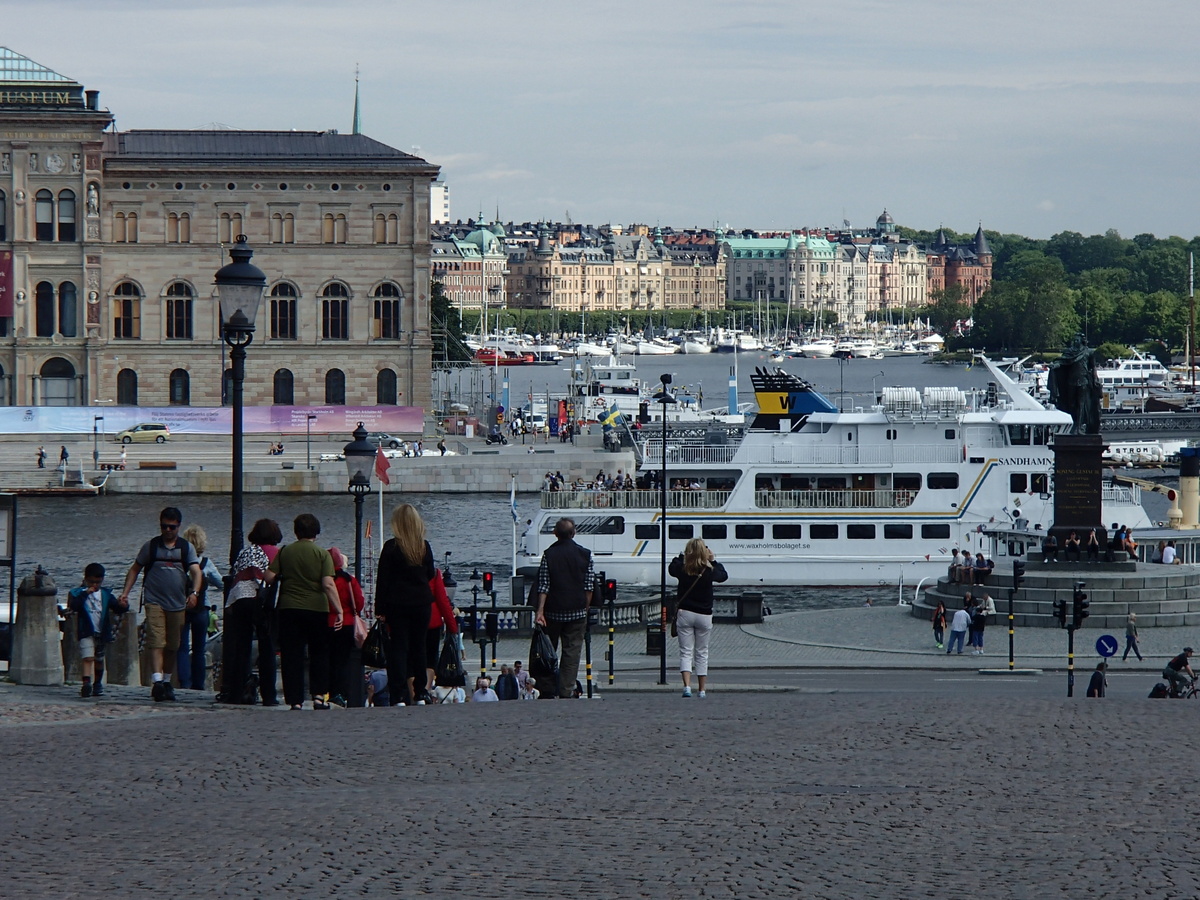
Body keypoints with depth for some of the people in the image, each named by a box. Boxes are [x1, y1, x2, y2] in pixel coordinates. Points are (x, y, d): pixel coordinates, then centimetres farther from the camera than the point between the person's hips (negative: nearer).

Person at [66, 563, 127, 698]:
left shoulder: (105, 594, 7)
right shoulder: (80, 593, -2)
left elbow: (116, 608, 3)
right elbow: (74, 606, -19)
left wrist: (123, 606, -20)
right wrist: (85, 594, -24)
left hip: (102, 632, 4)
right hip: (86, 632, -4)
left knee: (99, 659, 17)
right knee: (87, 657, -20)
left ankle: (98, 684, 32)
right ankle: (86, 683, -32)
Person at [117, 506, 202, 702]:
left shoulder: (187, 548, 8)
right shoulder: (150, 546, 8)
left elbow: (196, 572, -3)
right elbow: (135, 569, 14)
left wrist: (194, 592, -22)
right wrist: (125, 593, 3)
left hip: (178, 604, 2)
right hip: (154, 601, -2)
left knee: (172, 646, 9)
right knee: (156, 642, -16)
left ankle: (167, 682, 23)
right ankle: (157, 681, -27)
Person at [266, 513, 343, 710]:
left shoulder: (285, 552, 3)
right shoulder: (322, 554, -3)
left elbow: (269, 577, 0)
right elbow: (328, 585, -12)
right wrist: (339, 611, -11)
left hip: (289, 608, 1)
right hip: (317, 608, -1)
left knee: (292, 657, 3)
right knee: (319, 654, 13)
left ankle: (295, 700, -2)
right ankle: (319, 695, 4)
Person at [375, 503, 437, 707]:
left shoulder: (391, 547, -8)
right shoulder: (425, 547, 2)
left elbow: (383, 580, -8)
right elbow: (430, 575, 13)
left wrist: (380, 609, -5)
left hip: (398, 604, -3)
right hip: (422, 603, 3)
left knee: (398, 648, -3)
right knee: (418, 648, 13)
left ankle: (400, 696, -13)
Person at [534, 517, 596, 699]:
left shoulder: (549, 554, -5)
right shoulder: (585, 554, -2)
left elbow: (543, 586, -8)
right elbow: (589, 586, 0)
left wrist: (540, 611, -9)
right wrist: (586, 607, 11)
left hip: (553, 611, 0)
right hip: (577, 611, 0)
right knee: (572, 651, 2)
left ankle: (549, 691, 12)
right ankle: (566, 692, -3)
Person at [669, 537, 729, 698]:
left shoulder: (682, 569, -8)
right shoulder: (709, 571, -11)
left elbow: (671, 569, 15)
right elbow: (724, 576, 10)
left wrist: (681, 557, 21)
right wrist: (713, 560, 16)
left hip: (684, 614, 0)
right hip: (704, 615, 0)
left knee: (685, 652, 2)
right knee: (702, 654, 11)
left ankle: (687, 686, -17)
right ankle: (702, 690, 13)